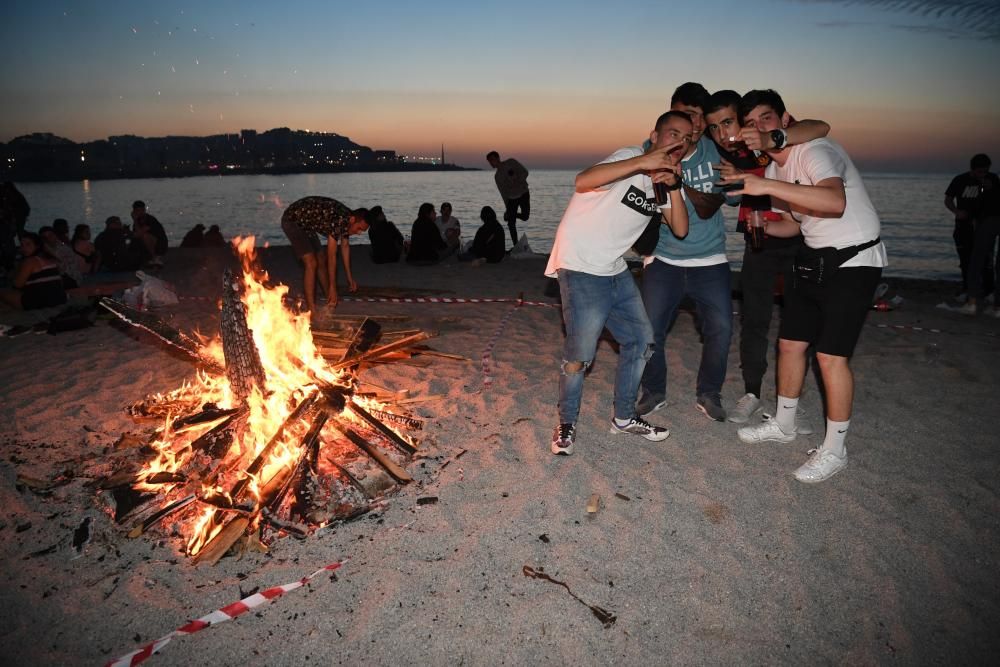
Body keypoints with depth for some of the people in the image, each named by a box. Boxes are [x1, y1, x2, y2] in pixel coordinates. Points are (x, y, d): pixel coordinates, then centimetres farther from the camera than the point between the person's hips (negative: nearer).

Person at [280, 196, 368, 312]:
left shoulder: (346, 219, -3)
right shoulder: (338, 220, -31)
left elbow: (345, 246, 10)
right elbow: (331, 256, -29)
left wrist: (350, 278, 15)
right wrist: (333, 287, -26)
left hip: (306, 223, 10)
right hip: (292, 220, -10)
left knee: (321, 260, 14)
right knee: (311, 263, -19)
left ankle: (331, 300, 30)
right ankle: (311, 310, -19)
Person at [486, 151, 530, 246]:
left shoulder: (511, 162, -3)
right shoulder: (497, 176, 6)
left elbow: (525, 172, -5)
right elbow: (503, 192, 6)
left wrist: (518, 182, -21)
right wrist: (507, 208, 1)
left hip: (523, 194, -3)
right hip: (511, 198, 3)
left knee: (525, 216, -16)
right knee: (511, 224, -6)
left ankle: (511, 215, 18)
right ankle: (515, 246, 3)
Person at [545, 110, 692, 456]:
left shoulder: (663, 179, 11)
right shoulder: (631, 158, -13)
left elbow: (680, 229, 2)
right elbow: (583, 181, -32)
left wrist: (673, 185, -12)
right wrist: (643, 162, -39)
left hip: (616, 271, 9)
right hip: (581, 268, -9)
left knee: (640, 340, 11)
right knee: (579, 355, -9)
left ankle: (624, 418, 28)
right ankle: (566, 424, 14)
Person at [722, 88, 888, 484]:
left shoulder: (815, 152, -20)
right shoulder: (773, 170, 8)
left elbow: (835, 201, -41)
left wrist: (767, 186, -44)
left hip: (853, 262, -8)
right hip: (813, 260, 9)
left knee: (830, 356, -11)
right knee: (790, 344, 10)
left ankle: (834, 450, 4)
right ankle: (783, 425, 28)